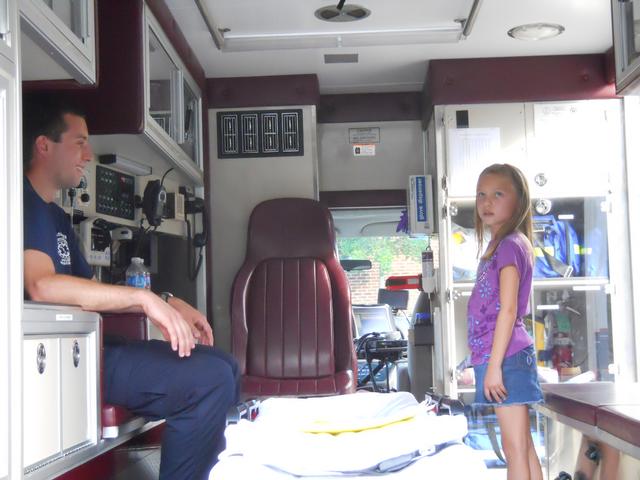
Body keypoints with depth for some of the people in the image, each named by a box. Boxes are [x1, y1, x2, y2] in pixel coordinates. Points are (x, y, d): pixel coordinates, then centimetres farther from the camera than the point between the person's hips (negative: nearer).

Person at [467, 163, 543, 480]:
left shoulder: (510, 245, -11)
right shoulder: (497, 246, 15)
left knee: (515, 449, -4)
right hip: (500, 356, 9)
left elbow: (508, 310, -17)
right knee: (523, 448, 14)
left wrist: (494, 365, -19)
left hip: (505, 357, -9)